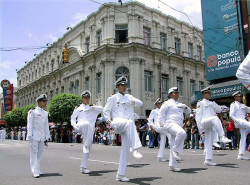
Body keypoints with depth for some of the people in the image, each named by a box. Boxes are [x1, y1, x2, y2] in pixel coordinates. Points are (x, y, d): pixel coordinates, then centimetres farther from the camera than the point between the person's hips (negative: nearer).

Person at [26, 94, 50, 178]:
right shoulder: (32, 112, -3)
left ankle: (37, 170, 18)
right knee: (34, 153, -5)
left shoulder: (45, 113, 14)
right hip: (34, 136, -6)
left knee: (39, 153, 9)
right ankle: (35, 172, -4)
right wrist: (30, 136, -13)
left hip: (42, 137, 6)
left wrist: (47, 137, 13)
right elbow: (29, 124, -7)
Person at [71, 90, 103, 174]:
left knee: (88, 148, -1)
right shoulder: (78, 108, 18)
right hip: (80, 127, -2)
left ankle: (83, 167, 10)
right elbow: (73, 118, 16)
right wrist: (74, 125, -3)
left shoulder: (93, 108, 20)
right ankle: (86, 145, -35)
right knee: (87, 124, -38)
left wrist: (93, 108, -11)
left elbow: (102, 109, 5)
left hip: (89, 130, 2)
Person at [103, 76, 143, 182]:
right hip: (117, 123, -4)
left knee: (125, 150, 0)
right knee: (130, 122, -38)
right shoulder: (113, 98, 11)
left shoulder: (129, 97, 22)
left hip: (127, 128, 4)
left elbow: (140, 103, 9)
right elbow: (106, 110, 11)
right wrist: (109, 119, -8)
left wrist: (134, 102, -13)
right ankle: (135, 149, -47)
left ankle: (120, 175, 9)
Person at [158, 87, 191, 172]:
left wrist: (185, 107, 6)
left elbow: (189, 111, 27)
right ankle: (176, 150, -20)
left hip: (178, 126, 7)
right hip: (171, 124, -7)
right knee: (182, 133, -36)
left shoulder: (179, 104, 25)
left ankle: (173, 165, 10)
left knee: (174, 146, 5)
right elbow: (161, 113, -3)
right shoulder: (167, 103, 2)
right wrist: (163, 124, -9)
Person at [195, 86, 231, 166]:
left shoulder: (211, 103, 25)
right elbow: (198, 115, -2)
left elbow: (219, 110, 16)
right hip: (204, 122, -6)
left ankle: (208, 160, 6)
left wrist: (214, 104, -1)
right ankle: (222, 137, -42)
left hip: (212, 125, 6)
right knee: (215, 118, -35)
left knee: (209, 142, 3)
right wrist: (200, 127, -11)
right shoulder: (200, 103, 6)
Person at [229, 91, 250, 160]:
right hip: (239, 121, -8)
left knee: (243, 137, 4)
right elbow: (231, 115, -8)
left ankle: (241, 155, 7)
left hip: (243, 121, 8)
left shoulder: (242, 105, 24)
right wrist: (237, 120, -20)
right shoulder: (233, 104, 1)